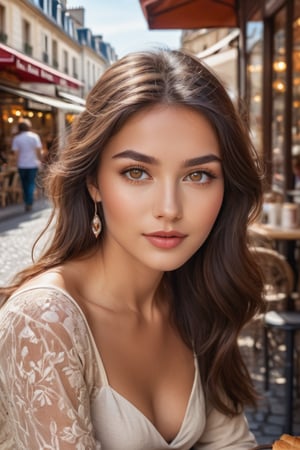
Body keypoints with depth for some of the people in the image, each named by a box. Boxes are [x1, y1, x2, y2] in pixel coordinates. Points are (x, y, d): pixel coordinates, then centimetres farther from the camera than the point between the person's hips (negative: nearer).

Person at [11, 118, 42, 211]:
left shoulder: (16, 138, -3)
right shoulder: (34, 136, -4)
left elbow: (16, 153, -5)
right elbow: (38, 150, -5)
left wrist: (17, 163, 5)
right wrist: (40, 160, 7)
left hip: (22, 165, 1)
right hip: (33, 164, -1)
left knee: (25, 184, 13)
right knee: (31, 184, 5)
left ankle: (27, 203, 18)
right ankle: (29, 203, -3)